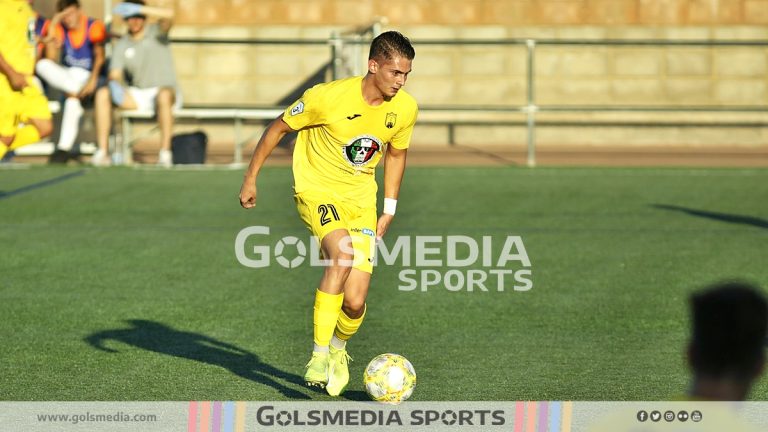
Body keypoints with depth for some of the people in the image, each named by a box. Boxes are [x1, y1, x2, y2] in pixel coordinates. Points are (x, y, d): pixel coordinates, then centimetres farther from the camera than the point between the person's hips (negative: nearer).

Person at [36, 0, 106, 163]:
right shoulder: (59, 28, -2)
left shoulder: (93, 27, -10)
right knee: (43, 65, -24)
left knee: (73, 98, -34)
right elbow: (51, 58, -11)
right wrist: (52, 29, -18)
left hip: (87, 76, -4)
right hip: (66, 77, 4)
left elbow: (100, 56, -13)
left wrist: (93, 79, -27)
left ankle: (64, 148, -28)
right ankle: (78, 91, -28)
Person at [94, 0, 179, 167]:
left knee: (164, 95, -40)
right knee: (102, 94, -15)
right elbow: (115, 75, -1)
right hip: (138, 96, 5)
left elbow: (169, 15, -25)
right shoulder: (122, 45, 7)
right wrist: (115, 85, -26)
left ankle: (165, 153, -38)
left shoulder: (156, 32, -4)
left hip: (166, 91, -5)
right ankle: (102, 152, -20)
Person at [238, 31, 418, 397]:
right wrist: (250, 179, -2)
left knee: (355, 302, -6)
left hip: (360, 198, 4)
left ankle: (338, 349, 29)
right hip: (317, 189, -4)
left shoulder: (405, 108, -6)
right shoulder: (330, 96, -21)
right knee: (342, 256, -34)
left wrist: (389, 209, 11)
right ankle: (319, 356, -27)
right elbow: (278, 128, -6)